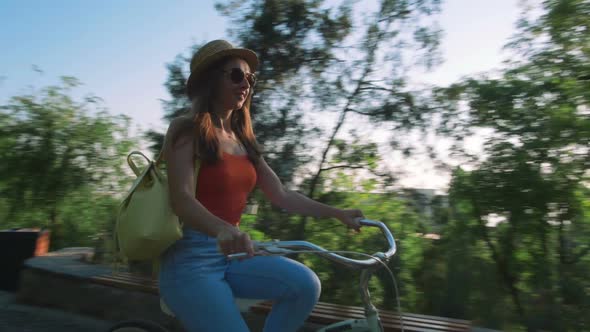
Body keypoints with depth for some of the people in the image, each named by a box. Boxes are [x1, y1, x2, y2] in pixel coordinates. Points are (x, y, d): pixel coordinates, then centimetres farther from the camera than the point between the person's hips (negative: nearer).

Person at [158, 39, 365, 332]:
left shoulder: (243, 140, 12)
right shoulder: (186, 130, -6)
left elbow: (281, 195, 10)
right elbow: (181, 200, -20)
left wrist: (337, 213, 2)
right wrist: (224, 231, -40)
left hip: (230, 256, 6)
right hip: (190, 257, -5)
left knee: (305, 284, -18)